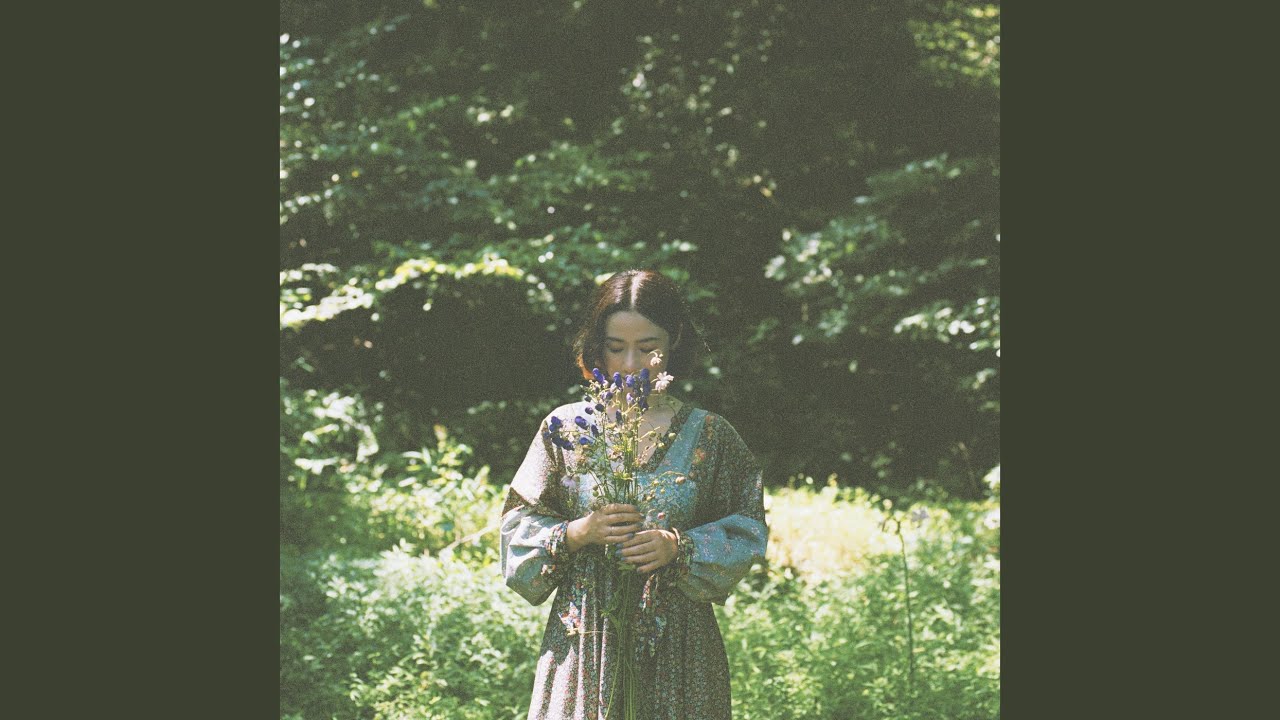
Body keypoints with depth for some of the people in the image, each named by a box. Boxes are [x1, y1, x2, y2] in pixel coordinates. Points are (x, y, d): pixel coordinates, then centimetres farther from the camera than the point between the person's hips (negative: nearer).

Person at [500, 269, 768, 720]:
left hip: (678, 643, 0)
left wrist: (678, 547, -15)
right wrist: (576, 533, -14)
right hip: (583, 636, 1)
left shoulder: (708, 436, 3)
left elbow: (745, 534, 2)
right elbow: (519, 526, 5)